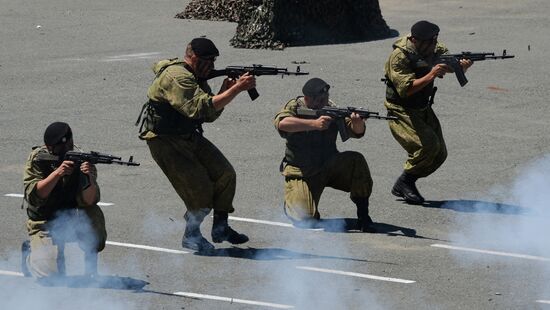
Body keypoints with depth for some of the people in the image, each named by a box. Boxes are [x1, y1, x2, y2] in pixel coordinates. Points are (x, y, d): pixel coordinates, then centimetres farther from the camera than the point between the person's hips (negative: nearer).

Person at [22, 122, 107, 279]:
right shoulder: (37, 159, -14)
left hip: (73, 219, 1)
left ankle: (91, 270, -11)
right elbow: (33, 196, -25)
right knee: (50, 274, -19)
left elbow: (88, 201, -22)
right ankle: (31, 253, 17)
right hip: (45, 224, -1)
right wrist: (57, 173, -37)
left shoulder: (79, 160, -13)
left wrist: (90, 178, -42)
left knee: (94, 215, -32)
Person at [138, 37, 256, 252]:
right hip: (165, 143, -9)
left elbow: (210, 115, 8)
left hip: (189, 137, 9)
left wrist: (225, 91, -8)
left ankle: (220, 228, 9)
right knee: (199, 187, -13)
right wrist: (237, 89, -33)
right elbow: (203, 108, -34)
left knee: (225, 174, -2)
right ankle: (191, 237, 6)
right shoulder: (177, 77, -23)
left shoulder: (197, 77, 9)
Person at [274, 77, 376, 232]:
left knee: (356, 161, -25)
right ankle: (293, 200, 17)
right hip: (301, 173, -3)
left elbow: (356, 132, -10)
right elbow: (281, 123, -32)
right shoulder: (295, 107, -10)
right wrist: (314, 124, -40)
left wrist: (358, 123, -35)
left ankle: (363, 215, -13)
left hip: (330, 166, 3)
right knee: (304, 219, -21)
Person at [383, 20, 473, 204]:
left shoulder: (433, 49, -2)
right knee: (428, 145, -24)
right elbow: (405, 89, -30)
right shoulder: (399, 57, -23)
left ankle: (406, 184, 16)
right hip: (401, 112, -8)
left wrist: (463, 65, -33)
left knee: (439, 154, 2)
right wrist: (430, 75, -36)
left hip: (423, 110, 8)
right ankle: (404, 183, -6)